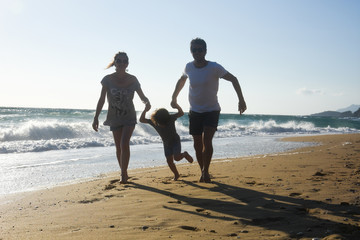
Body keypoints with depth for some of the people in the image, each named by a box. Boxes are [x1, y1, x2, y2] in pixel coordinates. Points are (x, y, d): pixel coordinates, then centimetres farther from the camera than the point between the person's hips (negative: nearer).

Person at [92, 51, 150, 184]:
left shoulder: (132, 80, -6)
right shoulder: (108, 79, -7)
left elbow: (142, 96, 2)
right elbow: (101, 100, -3)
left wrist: (147, 102, -22)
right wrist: (96, 117, -5)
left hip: (129, 117, -1)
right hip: (114, 118, 1)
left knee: (124, 143, -18)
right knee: (119, 147, 6)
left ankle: (123, 174, -11)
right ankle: (124, 174, 23)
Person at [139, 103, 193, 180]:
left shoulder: (170, 118, -25)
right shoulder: (154, 122, -20)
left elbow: (181, 113, -24)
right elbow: (142, 120, -22)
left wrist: (177, 106, -42)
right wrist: (145, 110, -37)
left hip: (175, 141, -3)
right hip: (166, 143, 3)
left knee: (176, 158, -19)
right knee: (169, 160, 0)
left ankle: (185, 154, 15)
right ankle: (176, 174, 22)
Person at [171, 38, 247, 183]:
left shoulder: (214, 67, -15)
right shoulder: (189, 67, -3)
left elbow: (233, 79, -8)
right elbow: (181, 80, 19)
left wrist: (241, 100, -15)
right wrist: (174, 97, 23)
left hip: (212, 111, -3)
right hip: (194, 111, 4)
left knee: (207, 140, -21)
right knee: (197, 145, 4)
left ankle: (205, 171, -5)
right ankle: (203, 172, 21)